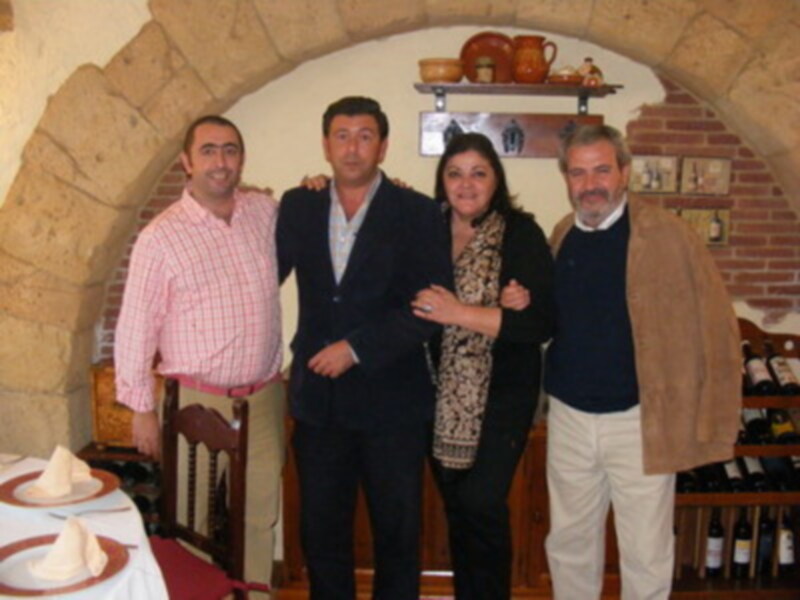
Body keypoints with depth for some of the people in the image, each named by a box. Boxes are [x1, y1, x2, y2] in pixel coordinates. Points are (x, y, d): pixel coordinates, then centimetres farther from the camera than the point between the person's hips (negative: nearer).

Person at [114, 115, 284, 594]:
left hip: (265, 399, 3)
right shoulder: (161, 236, -8)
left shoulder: (267, 212, 3)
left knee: (260, 518, 12)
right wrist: (143, 410, -4)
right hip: (197, 404, -3)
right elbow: (136, 328, -5)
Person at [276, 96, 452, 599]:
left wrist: (357, 348, -15)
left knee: (397, 532, 12)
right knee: (321, 531, 15)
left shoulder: (418, 214, -6)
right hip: (318, 400, 3)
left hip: (391, 401, -3)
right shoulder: (298, 207, 5)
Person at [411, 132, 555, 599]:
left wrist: (460, 313, -22)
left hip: (501, 394, -3)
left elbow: (542, 324, -15)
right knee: (456, 508, 14)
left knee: (482, 506, -5)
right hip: (442, 394, 4)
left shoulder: (521, 234, -8)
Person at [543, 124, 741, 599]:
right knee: (568, 543, 18)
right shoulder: (561, 237, 4)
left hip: (640, 420, -4)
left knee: (646, 557, 9)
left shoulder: (667, 234, -12)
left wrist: (711, 425, -11)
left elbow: (715, 328, -11)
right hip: (569, 417, 4)